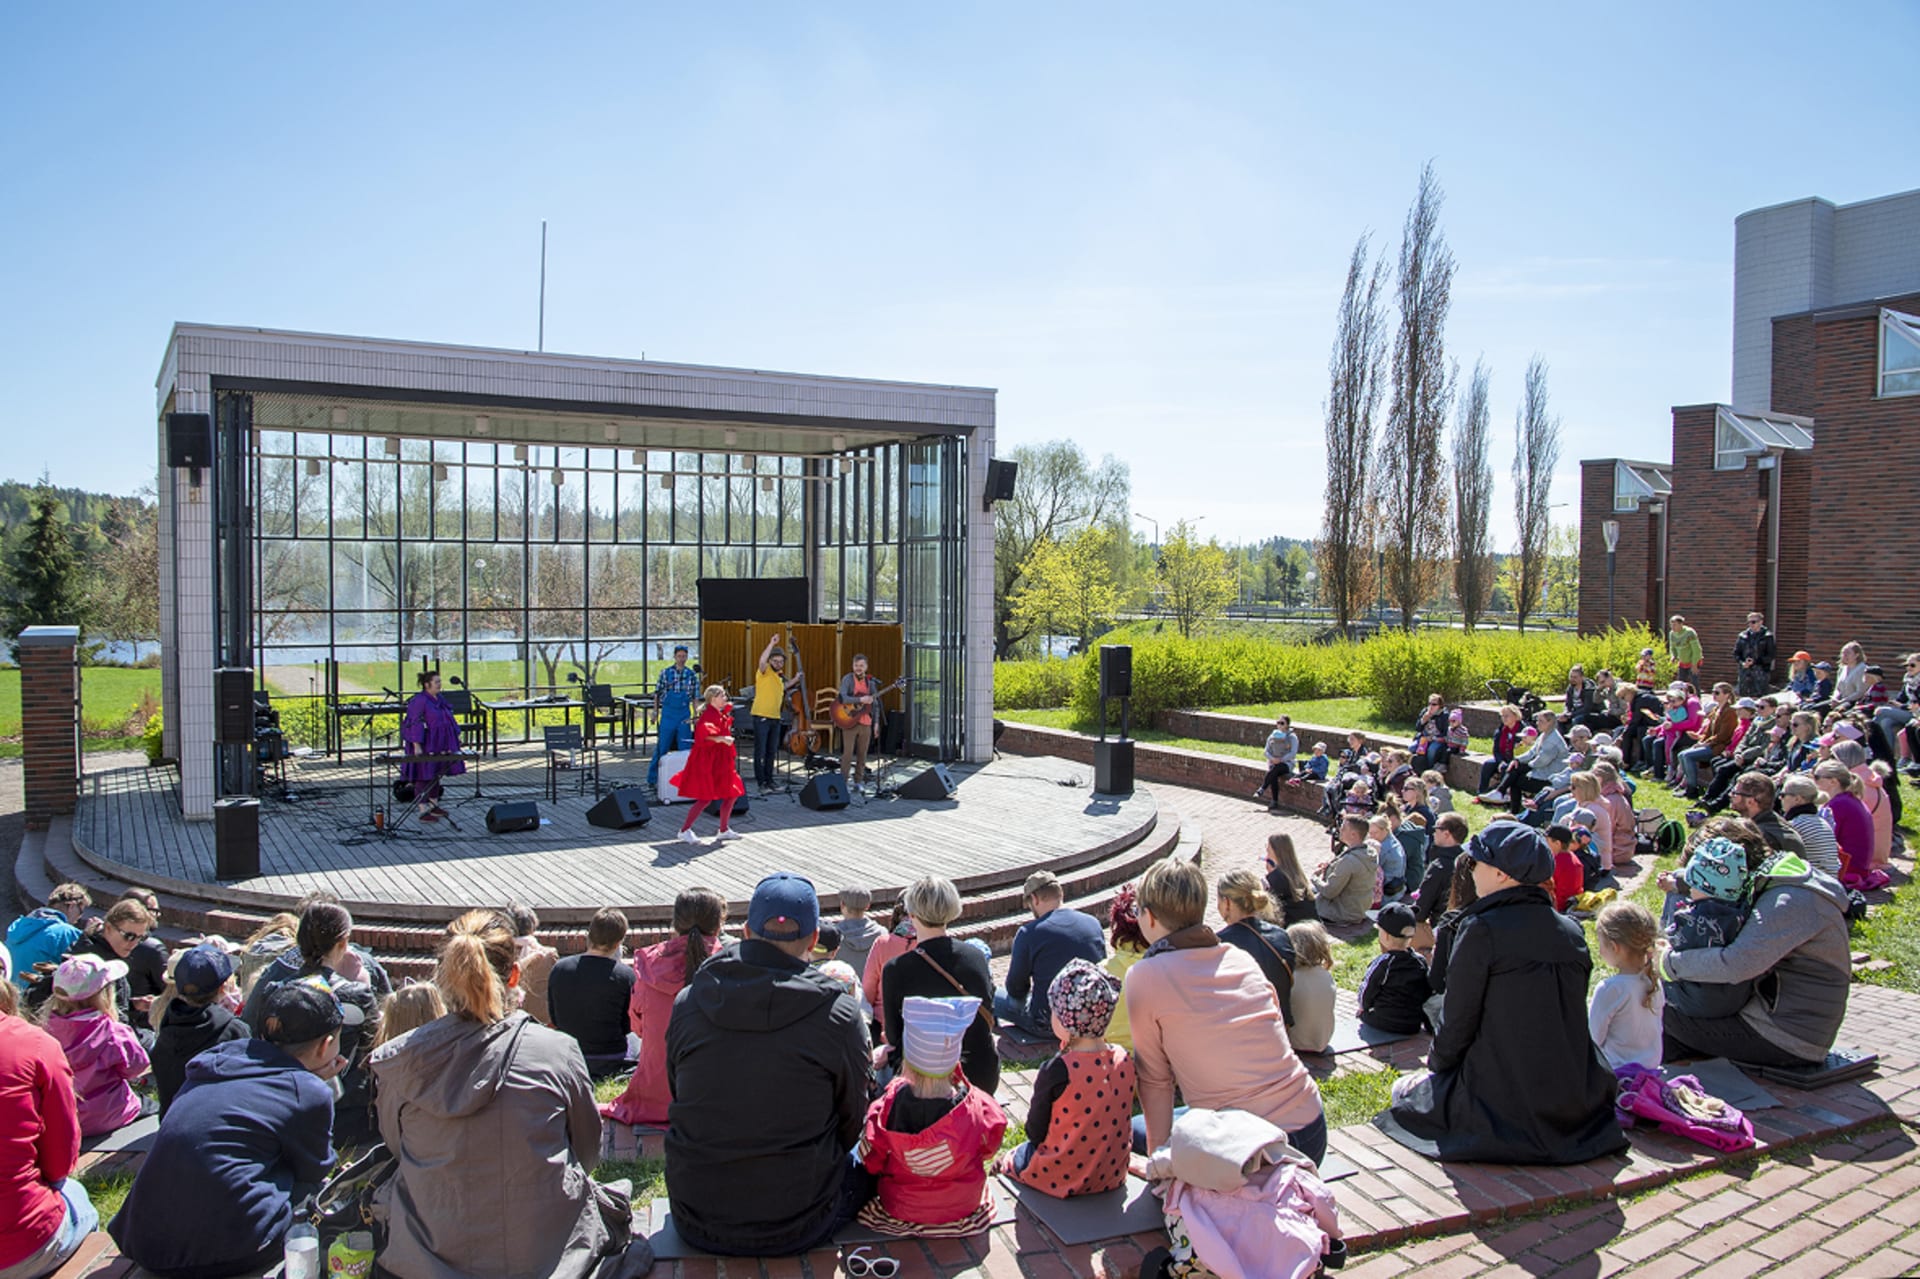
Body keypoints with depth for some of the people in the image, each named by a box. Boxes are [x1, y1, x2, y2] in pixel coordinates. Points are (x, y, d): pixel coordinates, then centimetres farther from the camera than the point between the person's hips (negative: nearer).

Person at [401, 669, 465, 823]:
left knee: (436, 776, 15)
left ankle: (434, 806, 25)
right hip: (424, 746, -9)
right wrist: (417, 746, -24)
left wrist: (455, 739, 18)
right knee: (424, 776, -2)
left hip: (439, 746, 9)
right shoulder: (419, 701, -15)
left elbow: (448, 720, 19)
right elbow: (415, 724, -18)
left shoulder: (439, 699, 11)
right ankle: (424, 811, 2)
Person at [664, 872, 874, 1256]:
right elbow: (853, 1124, -3)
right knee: (864, 1164, 26)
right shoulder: (839, 1013, -15)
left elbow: (680, 1097, 6)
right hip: (795, 1230, -3)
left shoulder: (686, 1003, -7)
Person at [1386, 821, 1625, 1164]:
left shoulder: (1482, 929, -16)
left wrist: (1436, 1065, 7)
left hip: (1502, 1106, -7)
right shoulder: (1572, 932, 2)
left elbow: (1458, 1019, -12)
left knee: (1405, 1090, 15)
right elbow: (1572, 1019, 11)